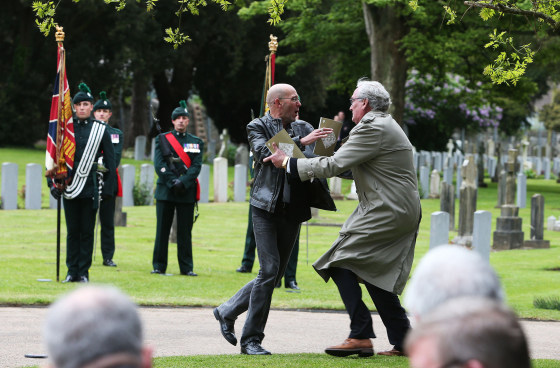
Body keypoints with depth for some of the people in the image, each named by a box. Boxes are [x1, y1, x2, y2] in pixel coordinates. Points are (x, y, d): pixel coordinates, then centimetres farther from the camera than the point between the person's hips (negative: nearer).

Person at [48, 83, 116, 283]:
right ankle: (72, 272, 9)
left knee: (87, 231, 2)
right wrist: (53, 182, 0)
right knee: (72, 231, 4)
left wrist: (108, 188, -1)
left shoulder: (101, 129, 3)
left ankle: (83, 272, 7)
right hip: (70, 188, 1)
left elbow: (110, 160, 5)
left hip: (91, 187, -1)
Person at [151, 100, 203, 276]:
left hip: (187, 193, 1)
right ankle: (159, 266, 7)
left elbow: (196, 166, 0)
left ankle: (186, 267, 6)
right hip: (165, 191, -1)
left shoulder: (196, 142, 10)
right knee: (162, 229, 1)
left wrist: (183, 182, -15)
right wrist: (172, 182, -12)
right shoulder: (162, 139, 7)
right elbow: (159, 164, -2)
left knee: (185, 232, 2)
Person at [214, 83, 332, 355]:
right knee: (269, 270, -13)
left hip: (292, 211, 6)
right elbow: (265, 153, -18)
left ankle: (227, 312, 26)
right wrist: (301, 142, -22)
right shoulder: (257, 127, 1)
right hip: (266, 208, -6)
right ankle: (251, 339, -5)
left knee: (275, 274, 8)